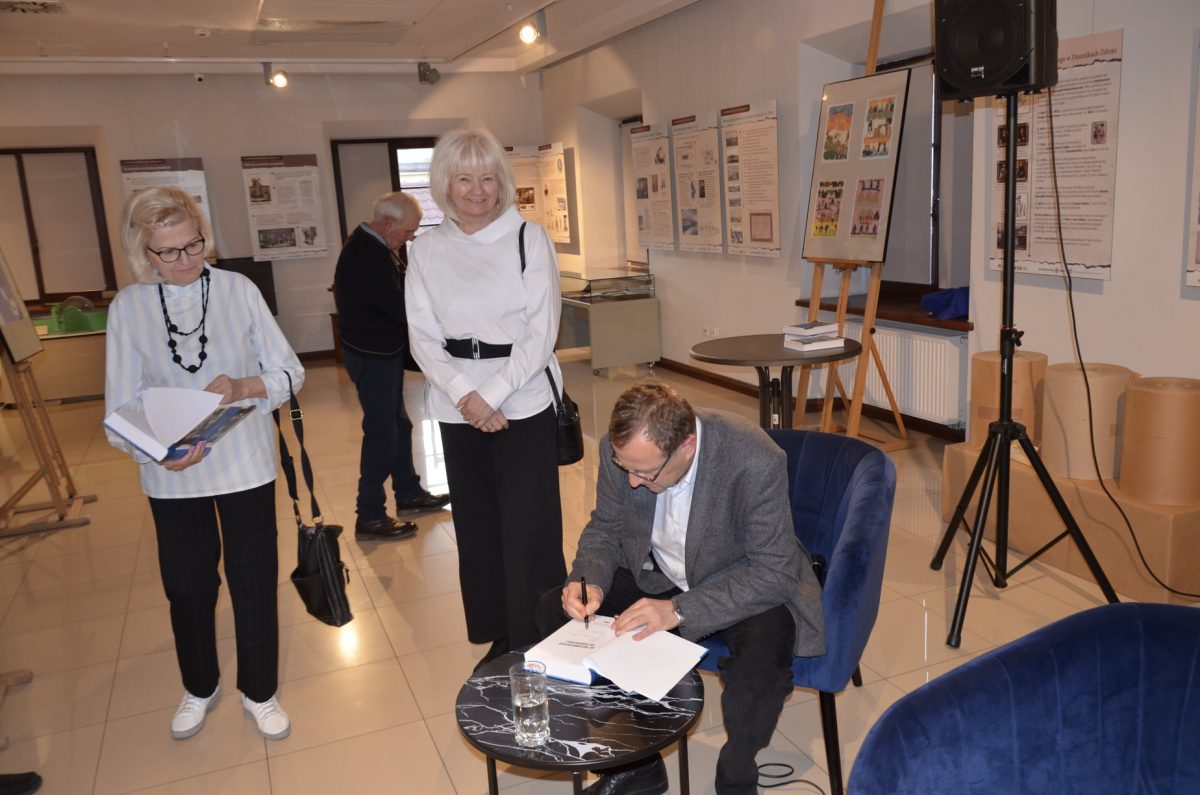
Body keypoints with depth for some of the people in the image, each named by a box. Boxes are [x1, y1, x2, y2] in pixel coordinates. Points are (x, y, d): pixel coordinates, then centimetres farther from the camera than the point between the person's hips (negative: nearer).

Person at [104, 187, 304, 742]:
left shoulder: (239, 290, -6)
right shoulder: (127, 308, -5)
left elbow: (289, 372, -5)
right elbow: (122, 405, -6)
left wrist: (243, 386, -25)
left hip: (244, 463, -1)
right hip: (171, 474, 1)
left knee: (254, 582, 8)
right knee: (186, 587, 16)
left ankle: (259, 692, 32)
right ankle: (200, 689, 43)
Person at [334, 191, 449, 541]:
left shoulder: (375, 247, 8)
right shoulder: (367, 256, -25)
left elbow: (401, 288, 11)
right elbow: (402, 308, -26)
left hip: (382, 351, 11)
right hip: (372, 355, -11)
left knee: (397, 425, 19)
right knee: (382, 433, -3)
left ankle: (409, 495, 34)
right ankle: (370, 518, 7)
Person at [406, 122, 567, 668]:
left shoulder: (528, 239, -1)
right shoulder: (428, 249, 6)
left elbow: (541, 332, -6)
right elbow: (422, 337, 2)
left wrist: (492, 395, -13)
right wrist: (465, 396, -13)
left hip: (524, 406, -3)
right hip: (458, 411, 3)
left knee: (529, 533, -4)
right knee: (477, 531, 9)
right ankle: (498, 641, 25)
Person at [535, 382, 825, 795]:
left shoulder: (756, 462, -32)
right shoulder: (621, 449, -18)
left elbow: (773, 572, -27)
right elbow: (605, 528, 0)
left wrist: (679, 610, -35)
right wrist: (589, 581, -21)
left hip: (748, 586, -5)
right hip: (659, 576, 5)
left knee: (761, 662, -35)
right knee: (554, 611, -9)